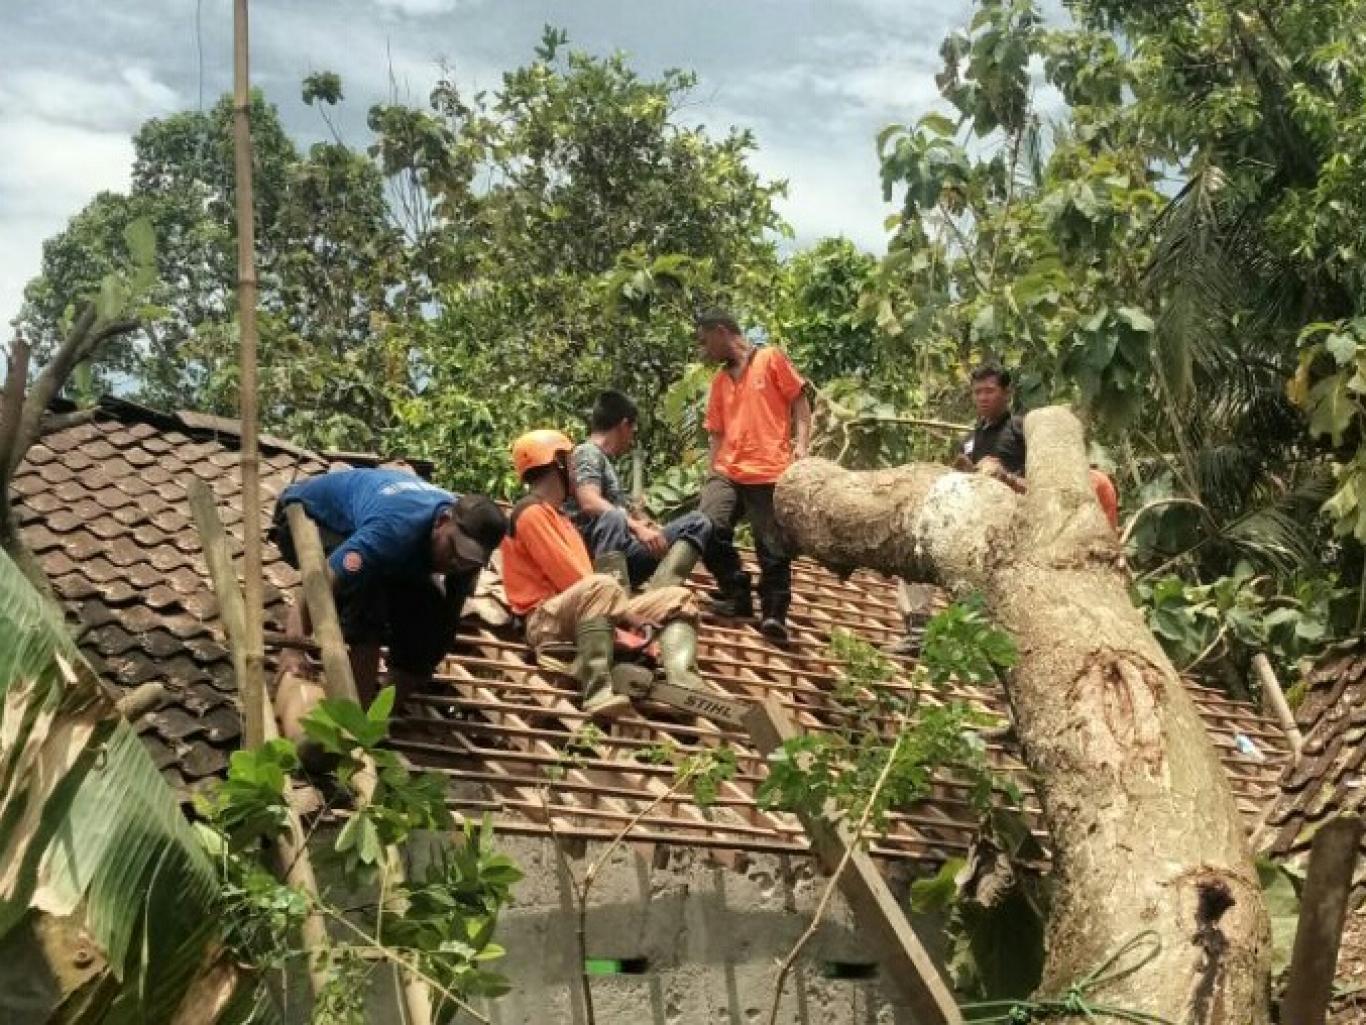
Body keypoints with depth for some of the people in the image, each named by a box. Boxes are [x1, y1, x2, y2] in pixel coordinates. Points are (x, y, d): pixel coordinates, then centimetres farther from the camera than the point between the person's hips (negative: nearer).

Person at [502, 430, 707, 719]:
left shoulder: (558, 518, 26)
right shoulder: (532, 513, -6)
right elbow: (570, 578, -15)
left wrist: (624, 614, 3)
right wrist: (630, 615, -14)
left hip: (587, 616, 10)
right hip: (547, 621, -9)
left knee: (677, 597, 5)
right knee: (602, 587, -39)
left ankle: (681, 680, -24)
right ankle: (598, 691, -49)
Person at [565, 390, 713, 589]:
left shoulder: (606, 462, 28)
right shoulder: (587, 453, -1)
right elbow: (590, 504, -19)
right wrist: (638, 528, -25)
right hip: (599, 551, -9)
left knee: (697, 523, -1)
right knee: (613, 518, -39)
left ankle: (657, 589, -30)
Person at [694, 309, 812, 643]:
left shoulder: (771, 358, 6)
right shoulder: (719, 381, 22)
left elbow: (799, 401, 3)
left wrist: (801, 443, -9)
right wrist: (713, 474, 12)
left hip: (770, 472, -5)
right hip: (727, 472, 5)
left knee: (773, 549, -5)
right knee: (707, 527, -17)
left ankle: (773, 613, 8)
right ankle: (736, 594, 0)